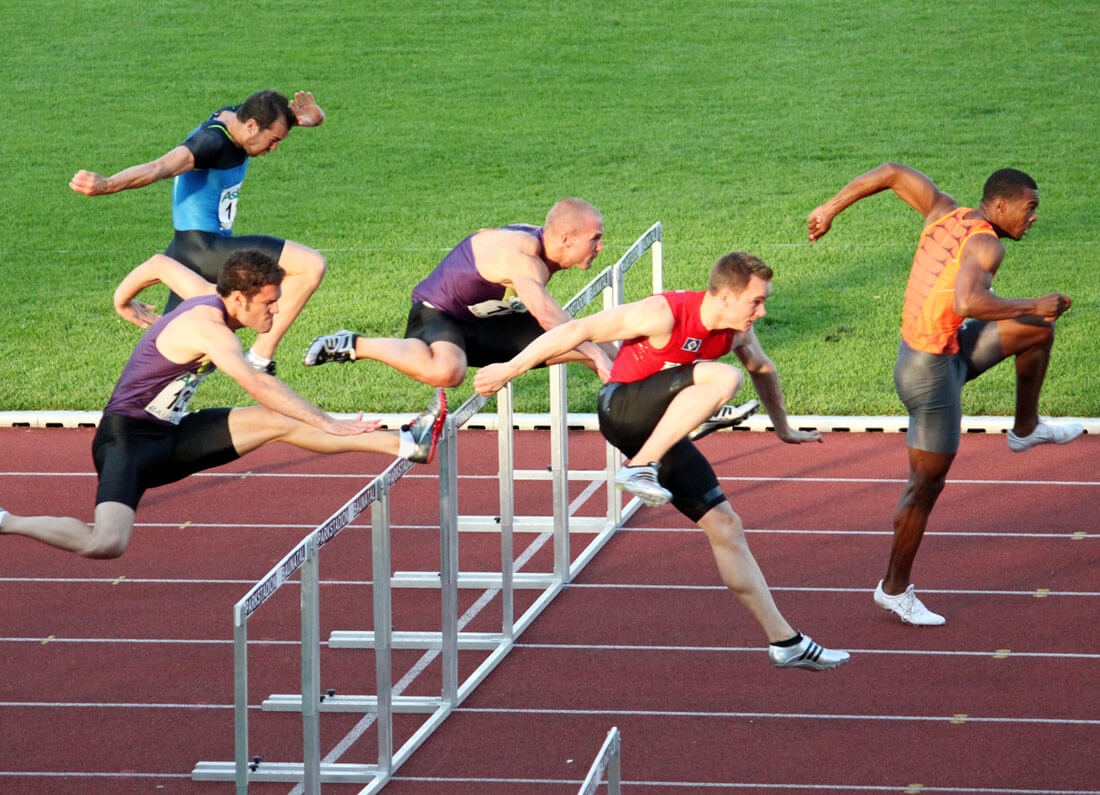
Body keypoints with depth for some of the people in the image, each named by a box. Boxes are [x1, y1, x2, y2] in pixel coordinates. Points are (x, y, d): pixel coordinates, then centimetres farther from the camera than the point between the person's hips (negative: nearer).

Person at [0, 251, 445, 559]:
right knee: (107, 544, -30)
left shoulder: (210, 298, 3)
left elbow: (158, 265, 21)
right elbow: (257, 384, -36)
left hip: (170, 437, 9)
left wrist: (122, 303, 40)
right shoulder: (207, 325, -25)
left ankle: (406, 444, -5)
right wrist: (327, 425, -36)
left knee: (277, 423, -3)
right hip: (127, 439, -9)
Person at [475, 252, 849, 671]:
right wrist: (509, 369, -19)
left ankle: (784, 641, 8)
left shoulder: (737, 331, 2)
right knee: (722, 377, -30)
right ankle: (639, 469, -33)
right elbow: (578, 330, -20)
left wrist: (783, 427, 40)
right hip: (621, 410, -7)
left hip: (661, 432, 7)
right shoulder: (664, 314, -22)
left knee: (725, 526, 2)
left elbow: (762, 369, 26)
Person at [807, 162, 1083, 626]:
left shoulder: (947, 214, 3)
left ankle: (1026, 428, 30)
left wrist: (830, 209, 14)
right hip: (932, 370, -9)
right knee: (927, 483, 2)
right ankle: (895, 588, 13)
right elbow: (968, 302, -40)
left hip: (950, 349, 9)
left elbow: (892, 173, 9)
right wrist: (1033, 306, -29)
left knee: (1039, 329, 14)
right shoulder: (985, 243, -22)